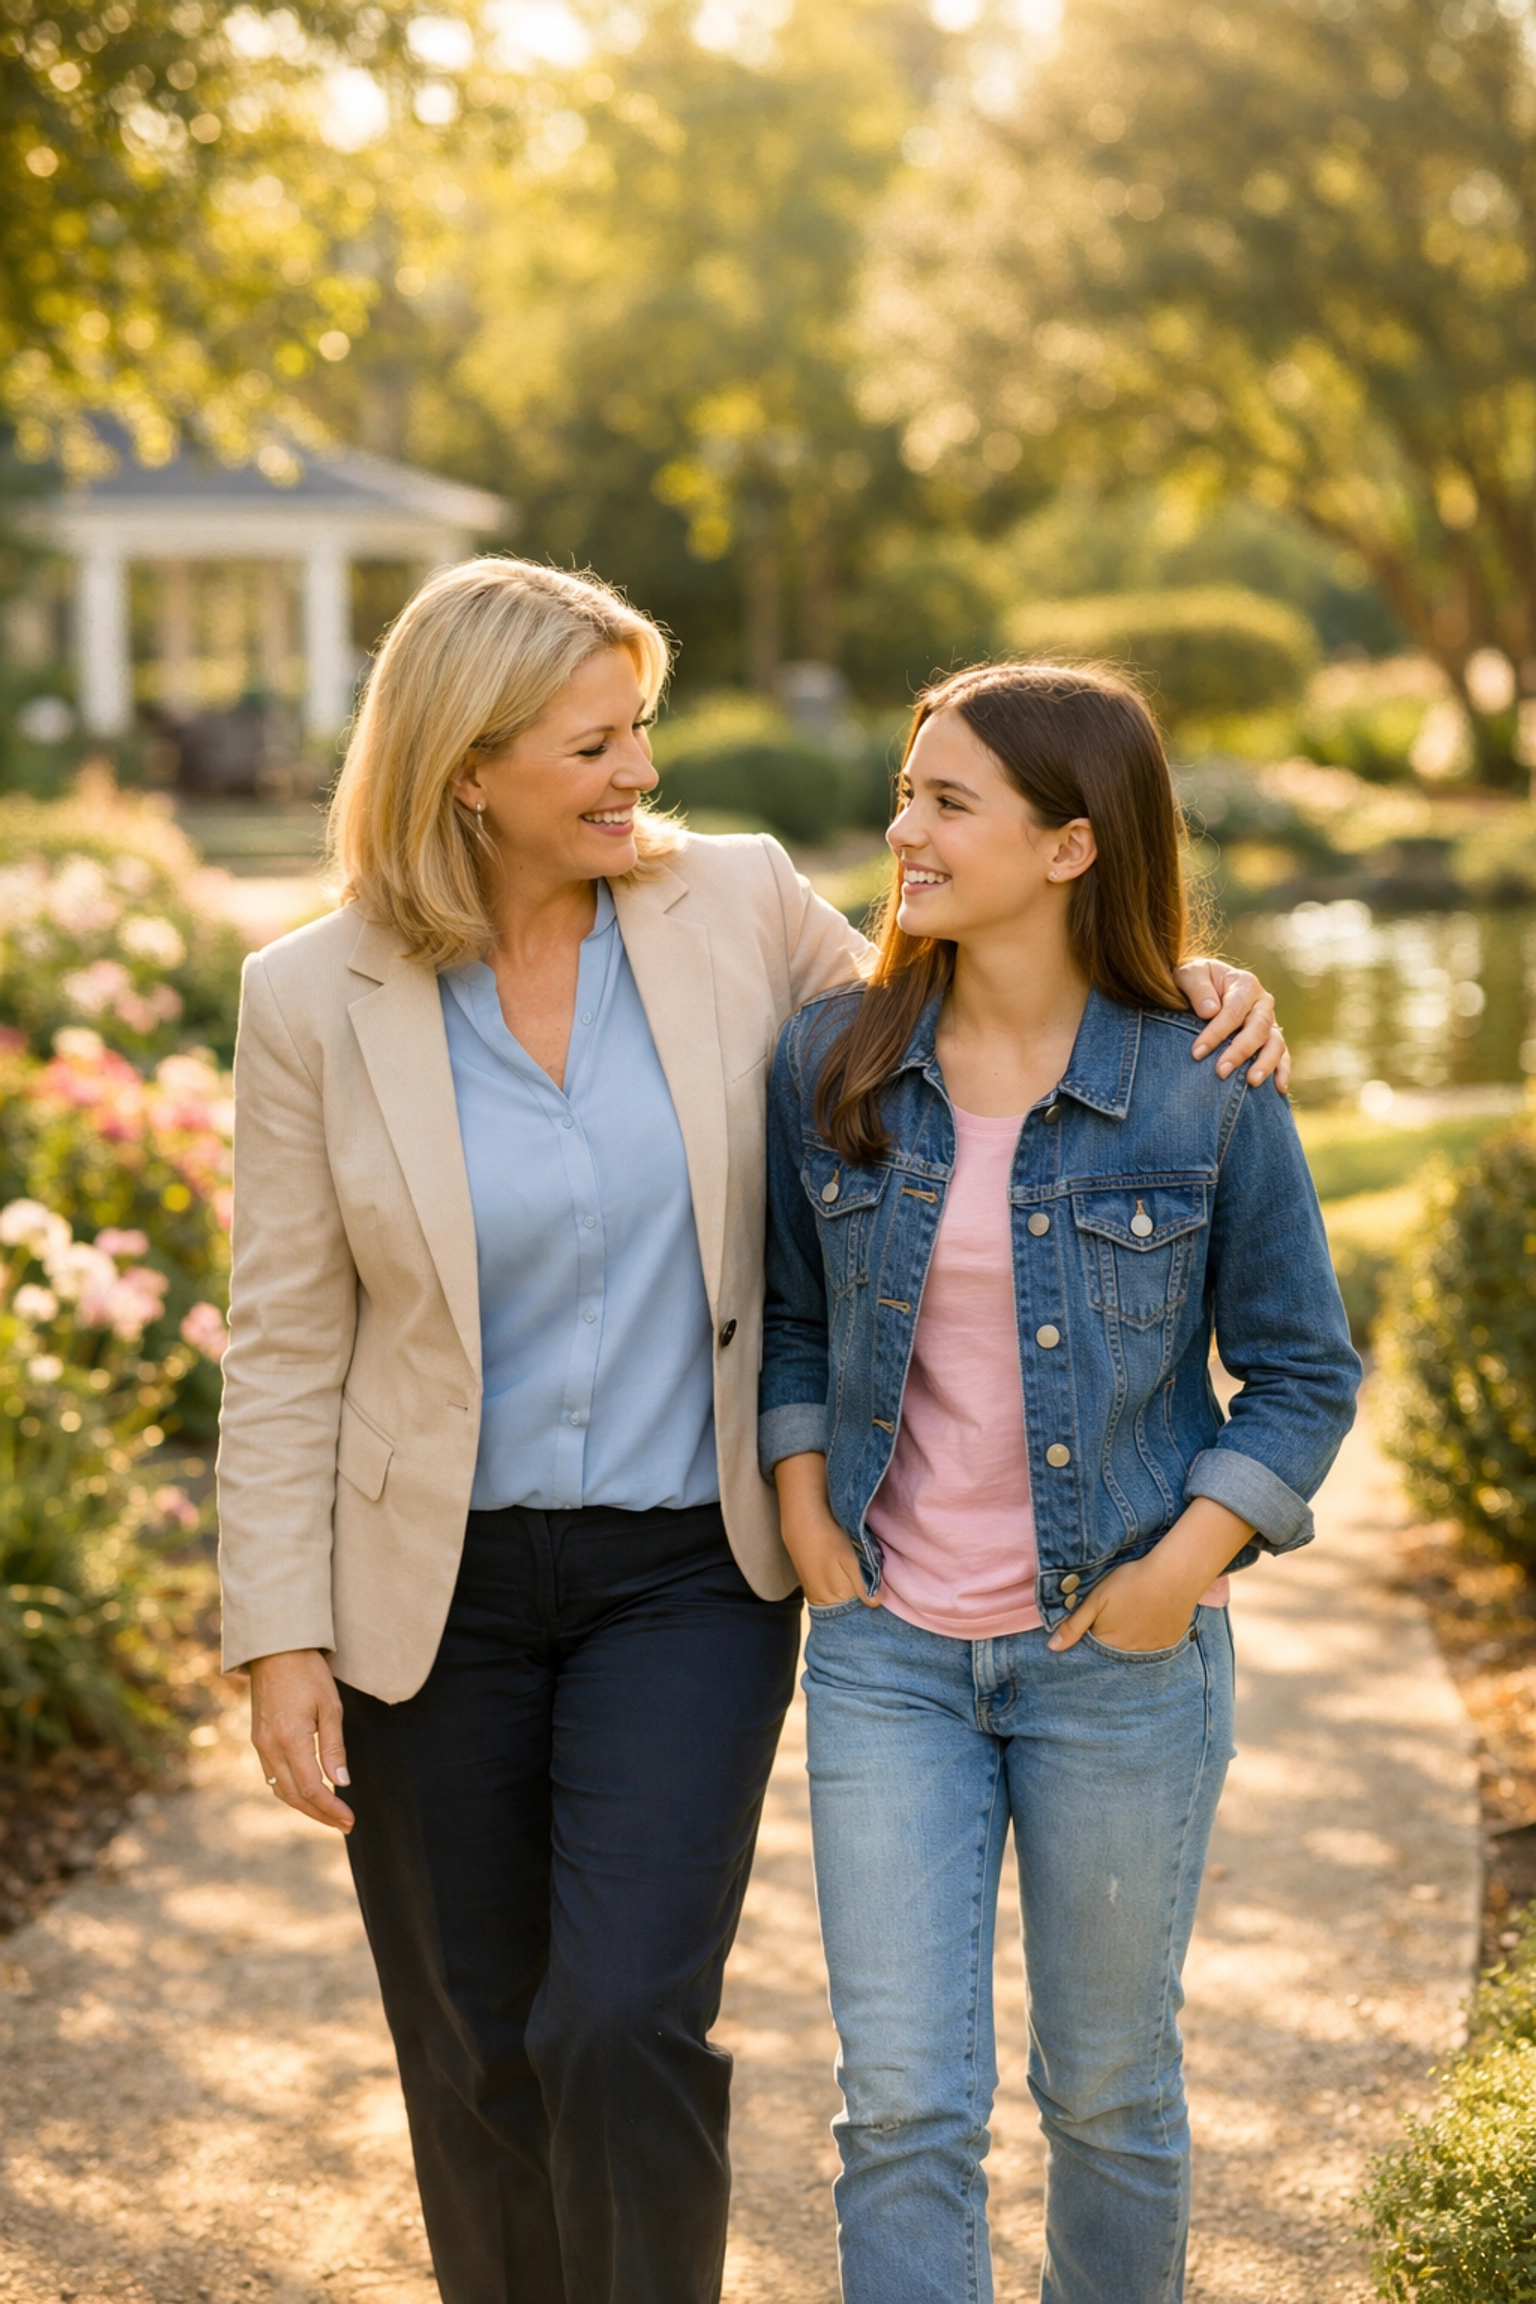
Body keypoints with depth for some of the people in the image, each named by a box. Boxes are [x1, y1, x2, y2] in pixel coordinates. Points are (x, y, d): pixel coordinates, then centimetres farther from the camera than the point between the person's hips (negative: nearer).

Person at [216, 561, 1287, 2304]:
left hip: (688, 1572, 0)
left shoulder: (738, 906, -4)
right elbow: (286, 1349, -2)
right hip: (436, 1583, 1)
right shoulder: (314, 1000, -7)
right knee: (476, 2056, 12)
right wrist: (281, 1641, -5)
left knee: (627, 2021, -13)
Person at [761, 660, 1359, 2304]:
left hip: (1118, 1655, -1)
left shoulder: (1205, 1092, -10)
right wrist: (802, 1501, -1)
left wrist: (1190, 1562, -11)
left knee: (1108, 2088, 14)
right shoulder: (830, 1064, -2)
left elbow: (1303, 1369, -1)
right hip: (887, 1649, 2)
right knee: (902, 2102, 0)